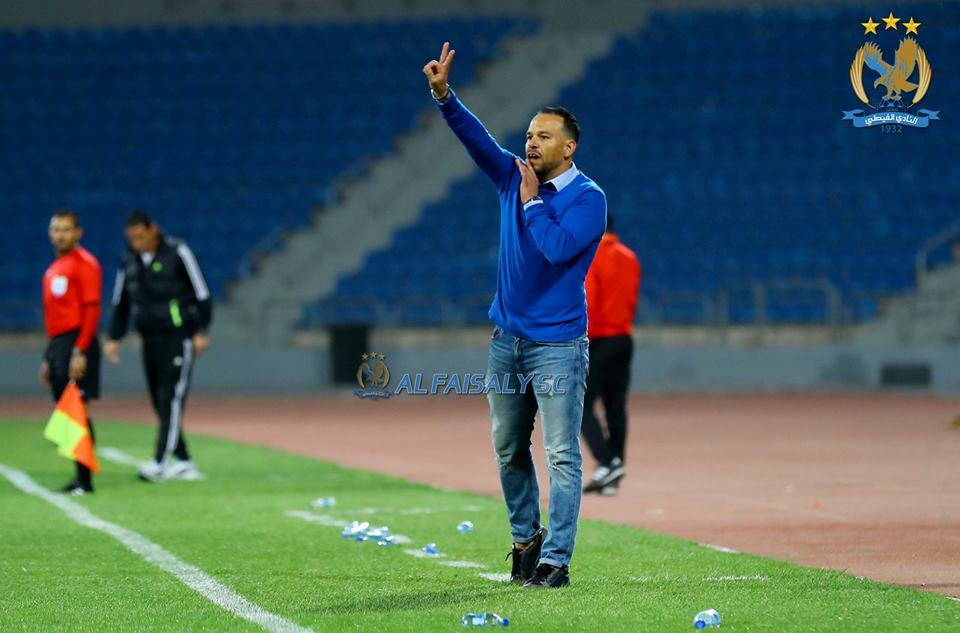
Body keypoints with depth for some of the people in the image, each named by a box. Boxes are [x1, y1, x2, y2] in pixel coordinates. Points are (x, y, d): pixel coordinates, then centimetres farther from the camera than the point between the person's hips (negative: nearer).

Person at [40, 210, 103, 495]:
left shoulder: (84, 263, -8)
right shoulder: (54, 268, 19)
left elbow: (92, 310, -15)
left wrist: (80, 352, -22)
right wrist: (48, 359, 22)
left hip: (76, 344, -9)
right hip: (56, 344, 9)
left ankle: (84, 479, -8)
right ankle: (80, 477, 11)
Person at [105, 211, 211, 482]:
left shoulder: (177, 252, -7)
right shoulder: (130, 260, 9)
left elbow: (201, 294, -6)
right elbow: (121, 302, 17)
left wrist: (201, 332, -10)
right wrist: (114, 338, 12)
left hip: (178, 338, -6)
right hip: (150, 340, 6)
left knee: (172, 400, -11)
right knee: (160, 403, 5)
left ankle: (159, 463, -17)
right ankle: (183, 462, 12)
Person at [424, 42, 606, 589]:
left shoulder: (588, 198, -9)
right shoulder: (515, 177, 8)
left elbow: (558, 248, -23)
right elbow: (475, 137, -3)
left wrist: (531, 201, -13)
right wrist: (444, 94, -17)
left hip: (558, 345, -7)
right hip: (507, 340, 7)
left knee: (562, 456, -8)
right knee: (510, 450, 14)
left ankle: (555, 560, -10)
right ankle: (525, 540, 28)